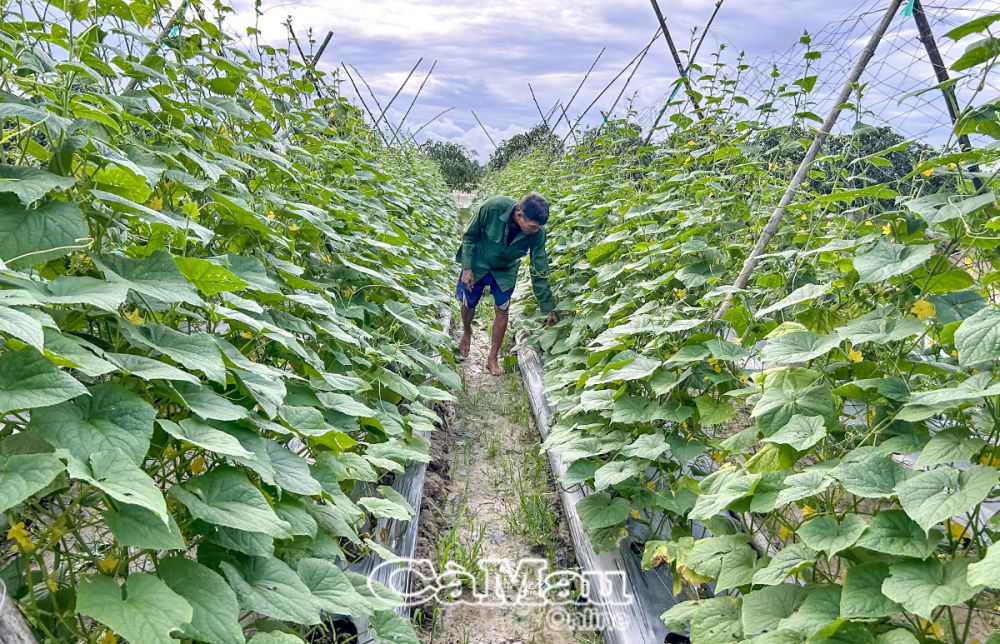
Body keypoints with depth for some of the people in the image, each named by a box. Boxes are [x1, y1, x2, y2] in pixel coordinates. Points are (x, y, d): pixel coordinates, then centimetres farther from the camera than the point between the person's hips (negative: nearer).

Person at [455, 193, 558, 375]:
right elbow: (470, 236, -18)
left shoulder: (537, 233, -28)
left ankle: (493, 358, 17)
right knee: (468, 305, 13)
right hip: (477, 264, -1)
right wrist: (466, 268, -19)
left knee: (502, 311, 0)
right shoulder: (493, 207, -36)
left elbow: (539, 272, -18)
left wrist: (549, 309, -15)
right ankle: (467, 333, 47)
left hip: (505, 271, 1)